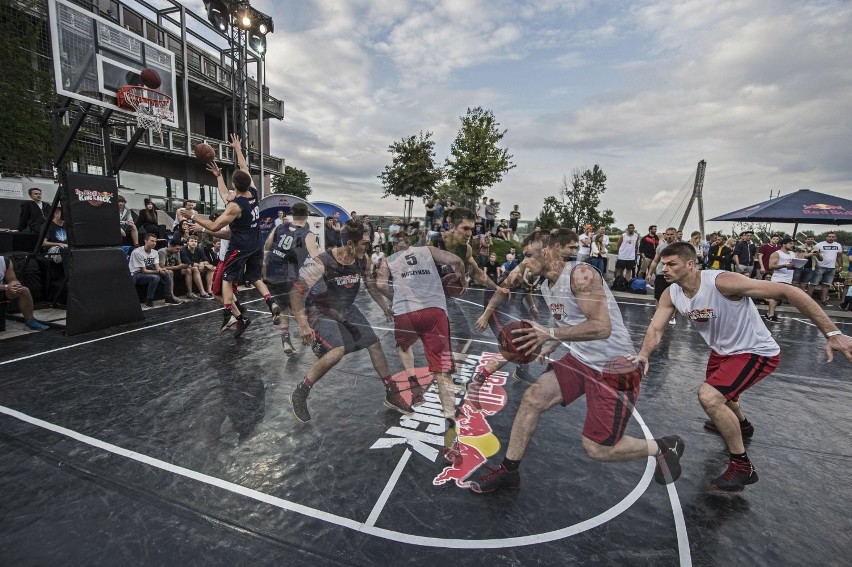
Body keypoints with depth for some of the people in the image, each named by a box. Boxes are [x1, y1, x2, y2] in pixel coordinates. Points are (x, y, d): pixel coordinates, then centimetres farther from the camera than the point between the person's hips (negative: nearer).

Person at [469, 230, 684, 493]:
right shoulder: (546, 285, 7)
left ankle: (664, 447, 27)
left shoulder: (581, 273, -21)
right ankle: (508, 470, 12)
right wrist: (546, 348, 6)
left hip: (614, 367, -8)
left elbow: (602, 327, -29)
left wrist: (550, 333, -31)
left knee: (598, 449, -1)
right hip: (581, 359, 8)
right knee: (533, 398, -5)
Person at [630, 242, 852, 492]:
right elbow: (656, 328, -15)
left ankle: (742, 466, -4)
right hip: (723, 351, 8)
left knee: (709, 396, -25)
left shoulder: (721, 282, -32)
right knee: (717, 393, 30)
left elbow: (787, 291, -29)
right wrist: (643, 354, -35)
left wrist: (832, 333, -34)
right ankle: (741, 424, 65)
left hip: (756, 353, -8)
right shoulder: (671, 295, -12)